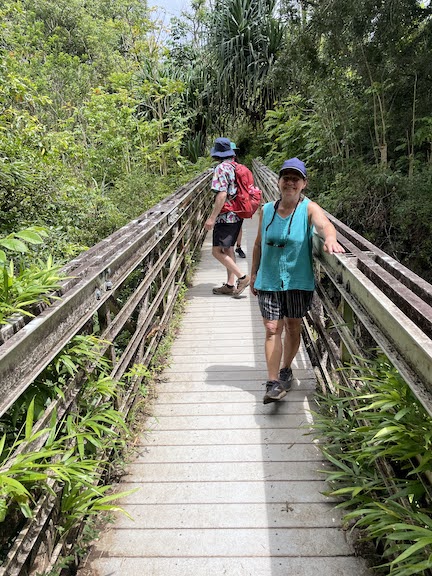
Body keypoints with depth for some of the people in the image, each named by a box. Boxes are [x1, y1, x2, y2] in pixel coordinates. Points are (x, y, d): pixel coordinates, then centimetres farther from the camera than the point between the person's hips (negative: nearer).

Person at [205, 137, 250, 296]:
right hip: (237, 215, 9)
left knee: (217, 251, -5)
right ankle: (230, 284, 18)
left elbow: (222, 194, -23)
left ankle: (242, 277, -5)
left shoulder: (221, 168, -14)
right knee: (228, 249, 14)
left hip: (226, 216, -9)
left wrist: (212, 217, -21)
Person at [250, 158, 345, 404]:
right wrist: (254, 273, 13)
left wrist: (331, 239, -51)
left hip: (299, 282, -1)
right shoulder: (266, 210, 2)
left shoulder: (309, 208, -7)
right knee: (272, 330, -2)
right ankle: (273, 383, 3)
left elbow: (324, 224, -28)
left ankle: (286, 370, 36)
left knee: (293, 328, 13)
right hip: (269, 281, 2)